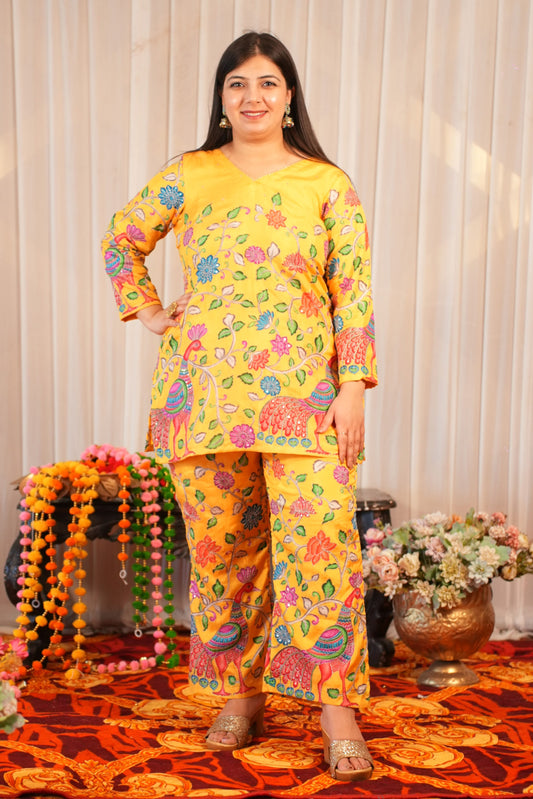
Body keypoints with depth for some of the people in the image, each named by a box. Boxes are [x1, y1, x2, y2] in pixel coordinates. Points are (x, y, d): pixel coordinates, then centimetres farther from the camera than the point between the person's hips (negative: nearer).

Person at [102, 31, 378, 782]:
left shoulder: (328, 184, 5)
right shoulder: (187, 177, 9)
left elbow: (354, 292, 1)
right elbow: (121, 239, 23)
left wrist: (354, 387, -6)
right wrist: (148, 313, 12)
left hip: (303, 394, -2)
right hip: (204, 392, 2)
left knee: (321, 540, -11)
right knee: (221, 545, 7)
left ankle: (337, 706, 2)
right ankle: (240, 693, 24)